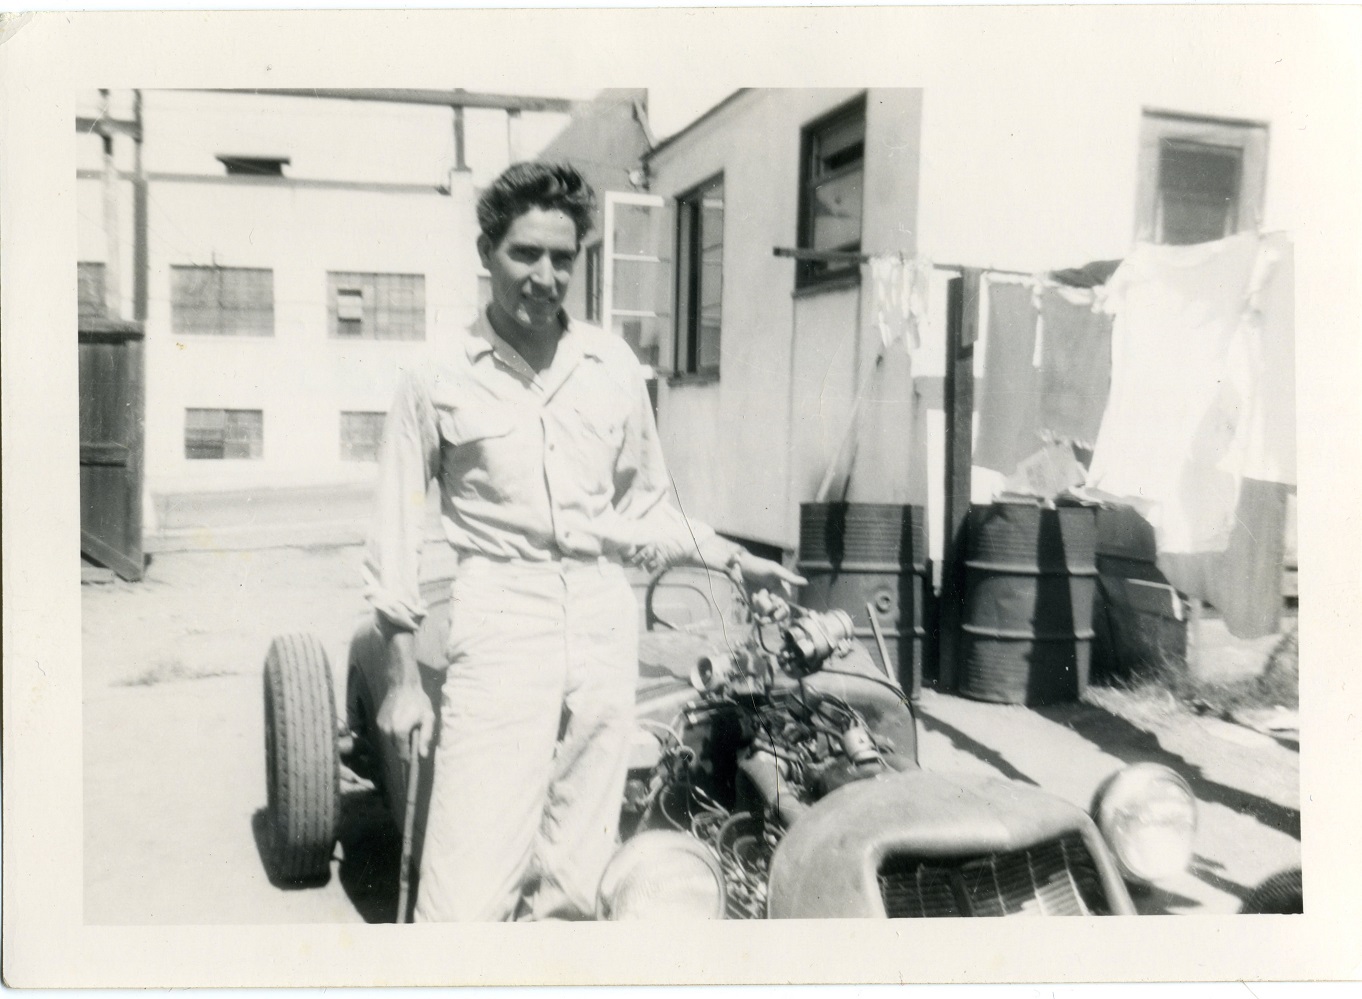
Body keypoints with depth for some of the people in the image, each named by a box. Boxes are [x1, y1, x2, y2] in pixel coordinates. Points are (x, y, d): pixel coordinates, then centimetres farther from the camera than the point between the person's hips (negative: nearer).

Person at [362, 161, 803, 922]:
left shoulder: (615, 367, 8)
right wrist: (403, 678, 2)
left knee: (573, 885, 10)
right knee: (471, 892, -7)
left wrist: (734, 560, 8)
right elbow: (398, 533, 4)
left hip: (606, 628, 3)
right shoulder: (439, 380, 0)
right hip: (501, 629, -3)